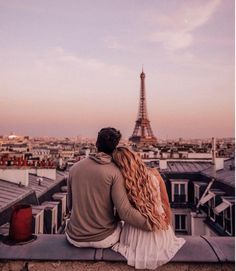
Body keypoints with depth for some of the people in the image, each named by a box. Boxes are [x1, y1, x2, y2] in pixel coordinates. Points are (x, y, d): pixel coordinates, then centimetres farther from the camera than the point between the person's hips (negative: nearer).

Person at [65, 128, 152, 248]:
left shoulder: (74, 168, -4)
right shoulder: (114, 172, -16)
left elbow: (70, 206, 6)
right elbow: (125, 212, -21)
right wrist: (151, 225, -10)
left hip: (75, 238, 3)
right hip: (104, 240, -2)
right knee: (120, 224, 32)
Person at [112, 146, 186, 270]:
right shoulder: (154, 174, -14)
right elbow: (166, 204, -3)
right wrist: (168, 226, 13)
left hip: (136, 240, -2)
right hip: (160, 236, 2)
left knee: (120, 226, 33)